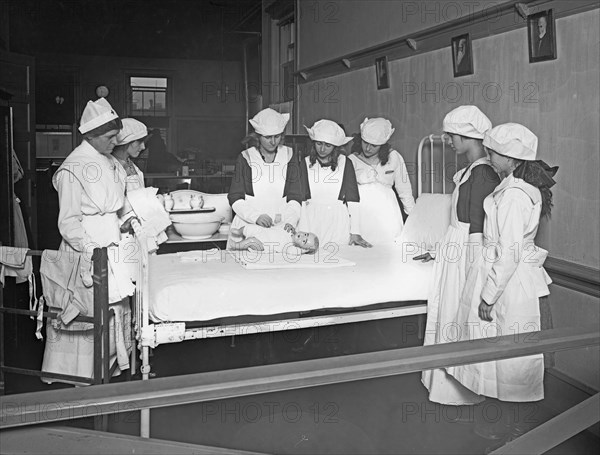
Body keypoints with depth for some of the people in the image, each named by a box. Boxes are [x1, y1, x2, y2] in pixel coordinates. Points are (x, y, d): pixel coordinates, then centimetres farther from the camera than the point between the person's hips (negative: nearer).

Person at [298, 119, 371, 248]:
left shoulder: (345, 163, 5)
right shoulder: (305, 163, 5)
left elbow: (353, 200, 3)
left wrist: (355, 232, -3)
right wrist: (300, 233, -8)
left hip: (338, 222, 0)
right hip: (311, 220, 0)